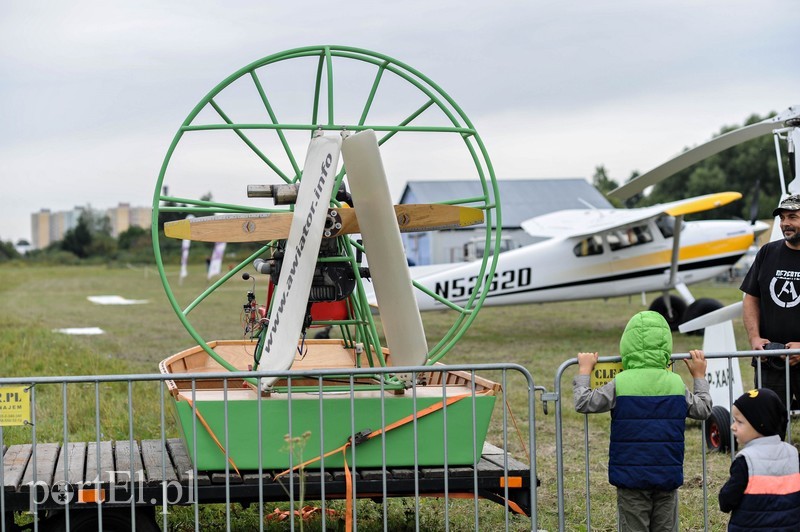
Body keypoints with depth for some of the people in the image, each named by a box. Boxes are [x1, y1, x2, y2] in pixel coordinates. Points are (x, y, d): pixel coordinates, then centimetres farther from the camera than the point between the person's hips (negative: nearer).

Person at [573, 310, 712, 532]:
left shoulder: (620, 384, -11)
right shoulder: (676, 384, -1)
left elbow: (584, 403, -5)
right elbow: (704, 409, 13)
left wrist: (584, 371, 10)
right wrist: (699, 377, 28)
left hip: (631, 475, -3)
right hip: (668, 476, 3)